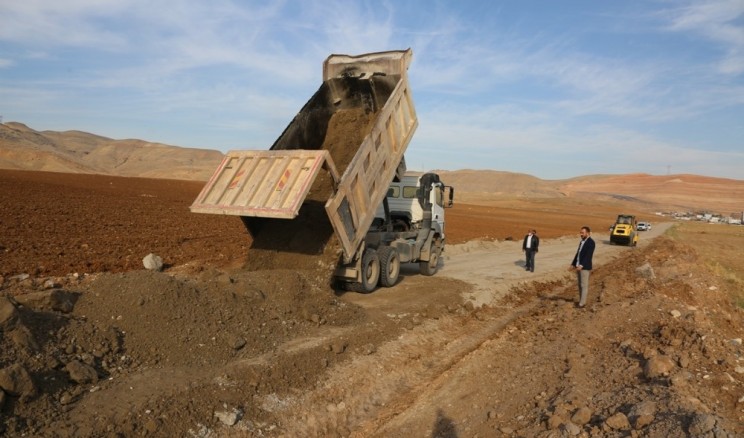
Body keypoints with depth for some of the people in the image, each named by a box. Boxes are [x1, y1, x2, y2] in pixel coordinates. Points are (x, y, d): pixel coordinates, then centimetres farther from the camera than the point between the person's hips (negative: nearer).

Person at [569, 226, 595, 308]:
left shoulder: (591, 242, -13)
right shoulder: (582, 242, 14)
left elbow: (588, 255, -21)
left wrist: (582, 265, -28)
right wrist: (573, 264, 13)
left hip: (585, 267, -8)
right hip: (578, 266, 8)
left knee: (584, 285, -4)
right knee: (580, 285, 11)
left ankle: (582, 303, 0)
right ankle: (581, 301, 17)